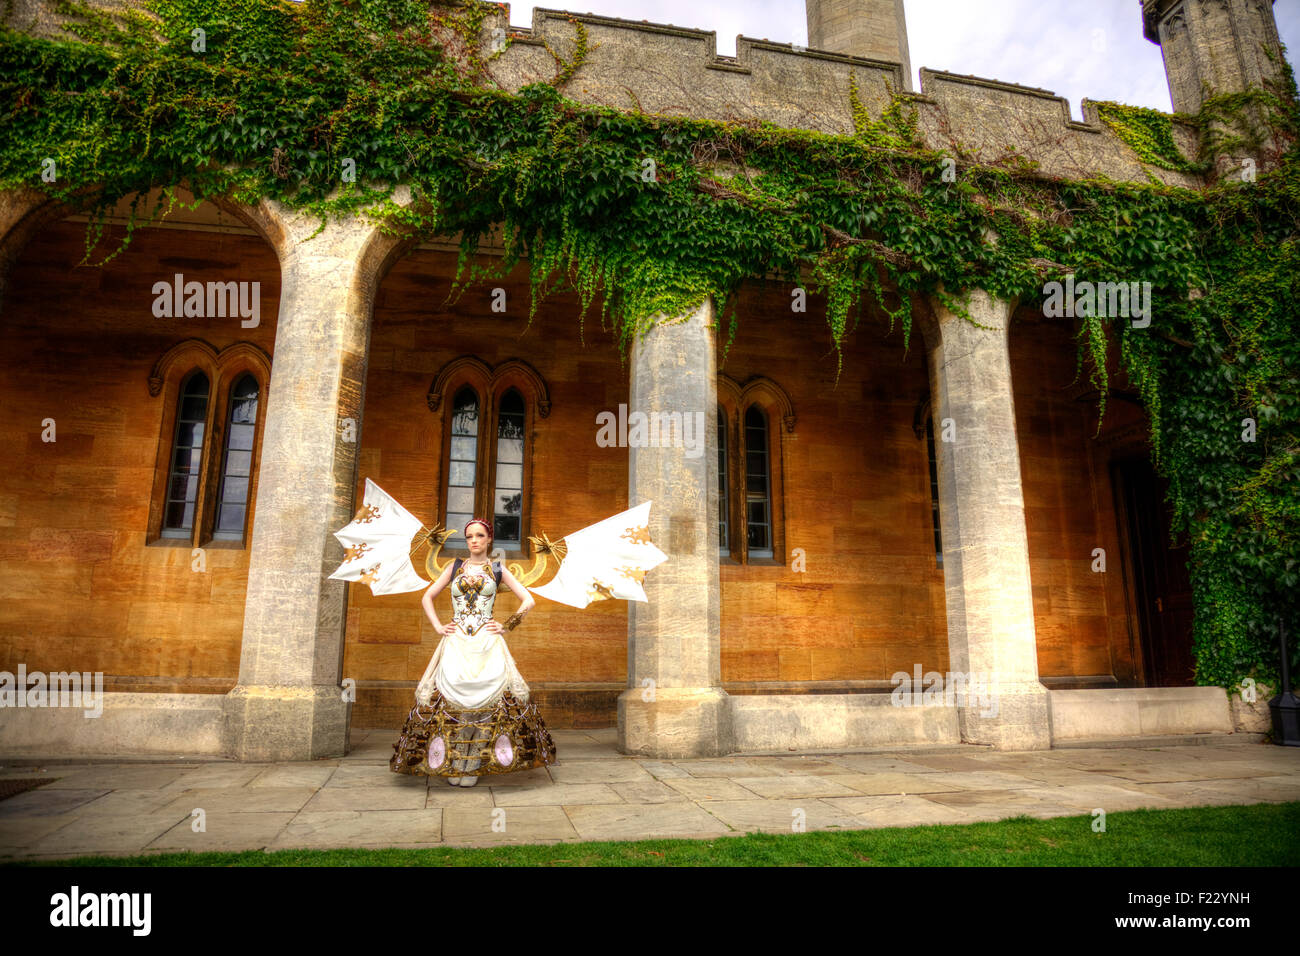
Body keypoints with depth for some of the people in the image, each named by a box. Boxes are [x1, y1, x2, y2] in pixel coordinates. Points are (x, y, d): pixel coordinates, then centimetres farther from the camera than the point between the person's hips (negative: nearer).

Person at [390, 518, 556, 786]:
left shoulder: (498, 570, 9)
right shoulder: (454, 567, 14)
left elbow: (528, 600, 8)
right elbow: (427, 597, 19)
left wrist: (507, 625, 1)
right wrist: (438, 626, 7)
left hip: (487, 643, -2)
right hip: (456, 643, 2)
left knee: (485, 699, -10)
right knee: (449, 698, -7)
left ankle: (473, 766, -2)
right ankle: (452, 765, 3)